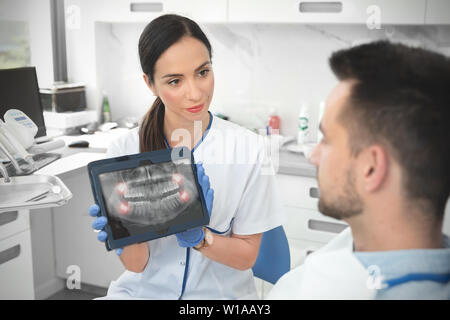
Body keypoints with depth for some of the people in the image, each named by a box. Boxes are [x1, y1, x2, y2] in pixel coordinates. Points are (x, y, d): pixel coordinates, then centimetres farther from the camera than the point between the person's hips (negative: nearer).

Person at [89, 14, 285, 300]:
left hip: (219, 292, 0)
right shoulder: (124, 150, -7)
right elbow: (136, 264, -6)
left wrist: (196, 236, -21)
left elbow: (247, 256, -3)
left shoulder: (249, 149, -10)